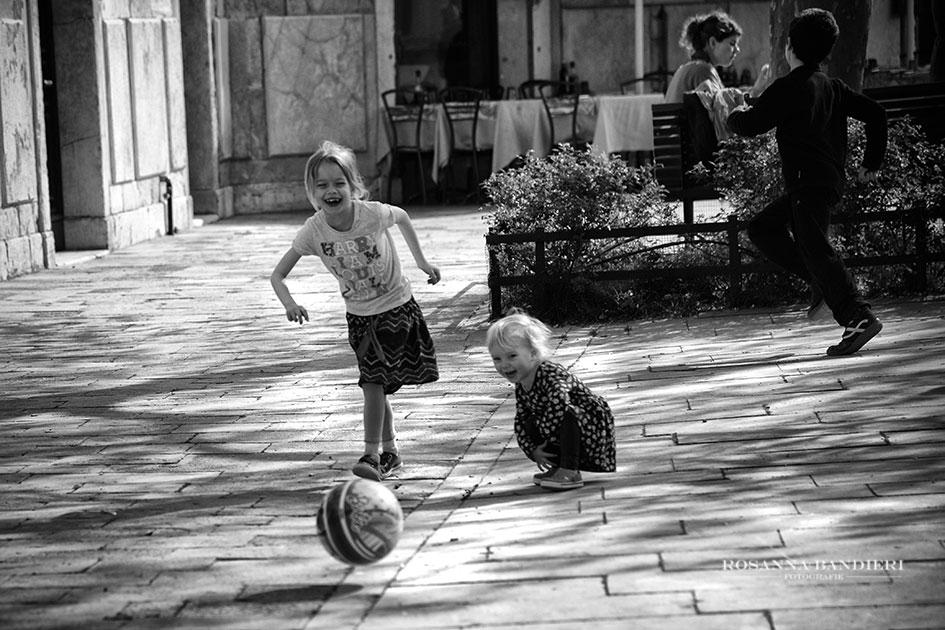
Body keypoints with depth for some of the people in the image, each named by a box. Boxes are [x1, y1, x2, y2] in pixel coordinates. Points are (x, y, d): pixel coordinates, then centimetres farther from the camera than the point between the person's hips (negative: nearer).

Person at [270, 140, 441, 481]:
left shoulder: (373, 214, -24)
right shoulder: (313, 230, -18)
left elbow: (402, 217, 1)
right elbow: (278, 274, -14)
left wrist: (421, 261, 5)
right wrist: (290, 304, -33)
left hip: (396, 306, -3)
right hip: (359, 315, 3)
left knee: (374, 382, -14)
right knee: (375, 385, 10)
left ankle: (372, 454, -9)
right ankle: (390, 451, 27)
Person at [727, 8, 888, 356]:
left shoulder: (789, 88, -9)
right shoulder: (833, 87, 14)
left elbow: (751, 124, -7)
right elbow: (874, 113, 13)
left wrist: (737, 115, 17)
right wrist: (871, 160, 22)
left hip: (809, 182, -9)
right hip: (829, 180, 9)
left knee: (816, 248, -15)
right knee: (762, 227, 19)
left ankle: (859, 318, -25)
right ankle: (822, 281, 13)